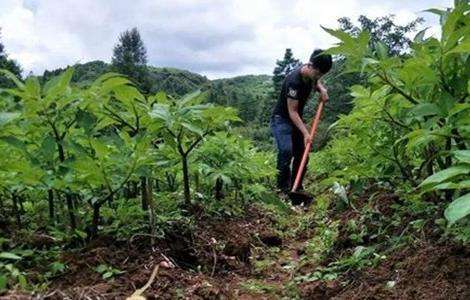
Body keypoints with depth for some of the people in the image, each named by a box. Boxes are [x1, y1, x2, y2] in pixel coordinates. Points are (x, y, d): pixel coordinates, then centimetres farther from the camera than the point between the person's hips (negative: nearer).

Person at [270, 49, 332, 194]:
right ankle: (283, 190, -16)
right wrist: (305, 132, -32)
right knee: (286, 152, -23)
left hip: (296, 120, 8)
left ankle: (297, 188, 14)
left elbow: (316, 82, 22)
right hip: (281, 119, -8)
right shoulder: (294, 81, -30)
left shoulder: (311, 75, -5)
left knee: (302, 153, 4)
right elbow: (292, 111, -28)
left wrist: (322, 89, 0)